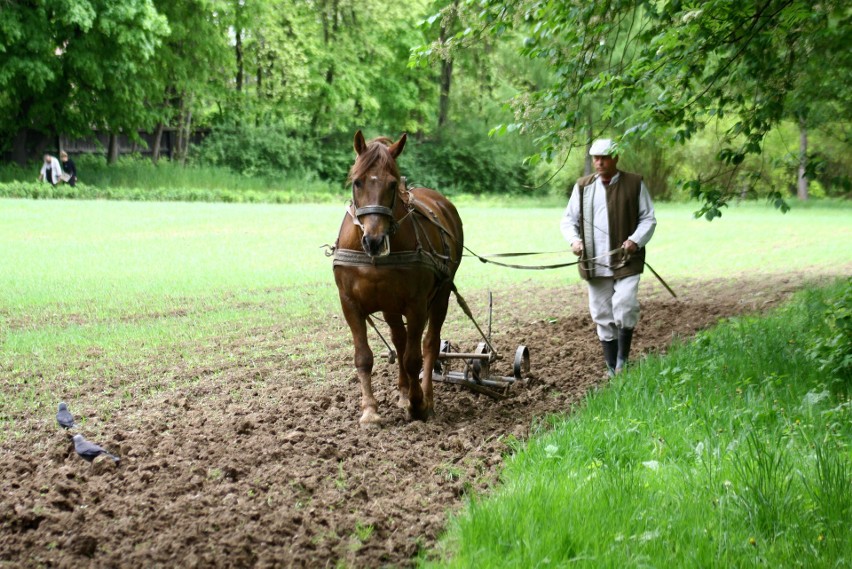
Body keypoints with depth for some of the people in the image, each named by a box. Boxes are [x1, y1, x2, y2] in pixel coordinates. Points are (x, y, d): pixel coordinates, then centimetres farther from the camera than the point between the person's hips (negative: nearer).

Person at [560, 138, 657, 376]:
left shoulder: (634, 184, 2)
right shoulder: (582, 186, 9)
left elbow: (648, 219, 4)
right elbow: (568, 219, 13)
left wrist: (635, 240, -14)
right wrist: (574, 240, -7)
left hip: (626, 262, -3)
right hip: (595, 264, 3)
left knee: (625, 308, -19)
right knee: (603, 317, 7)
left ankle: (623, 360, 0)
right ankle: (612, 369, 18)